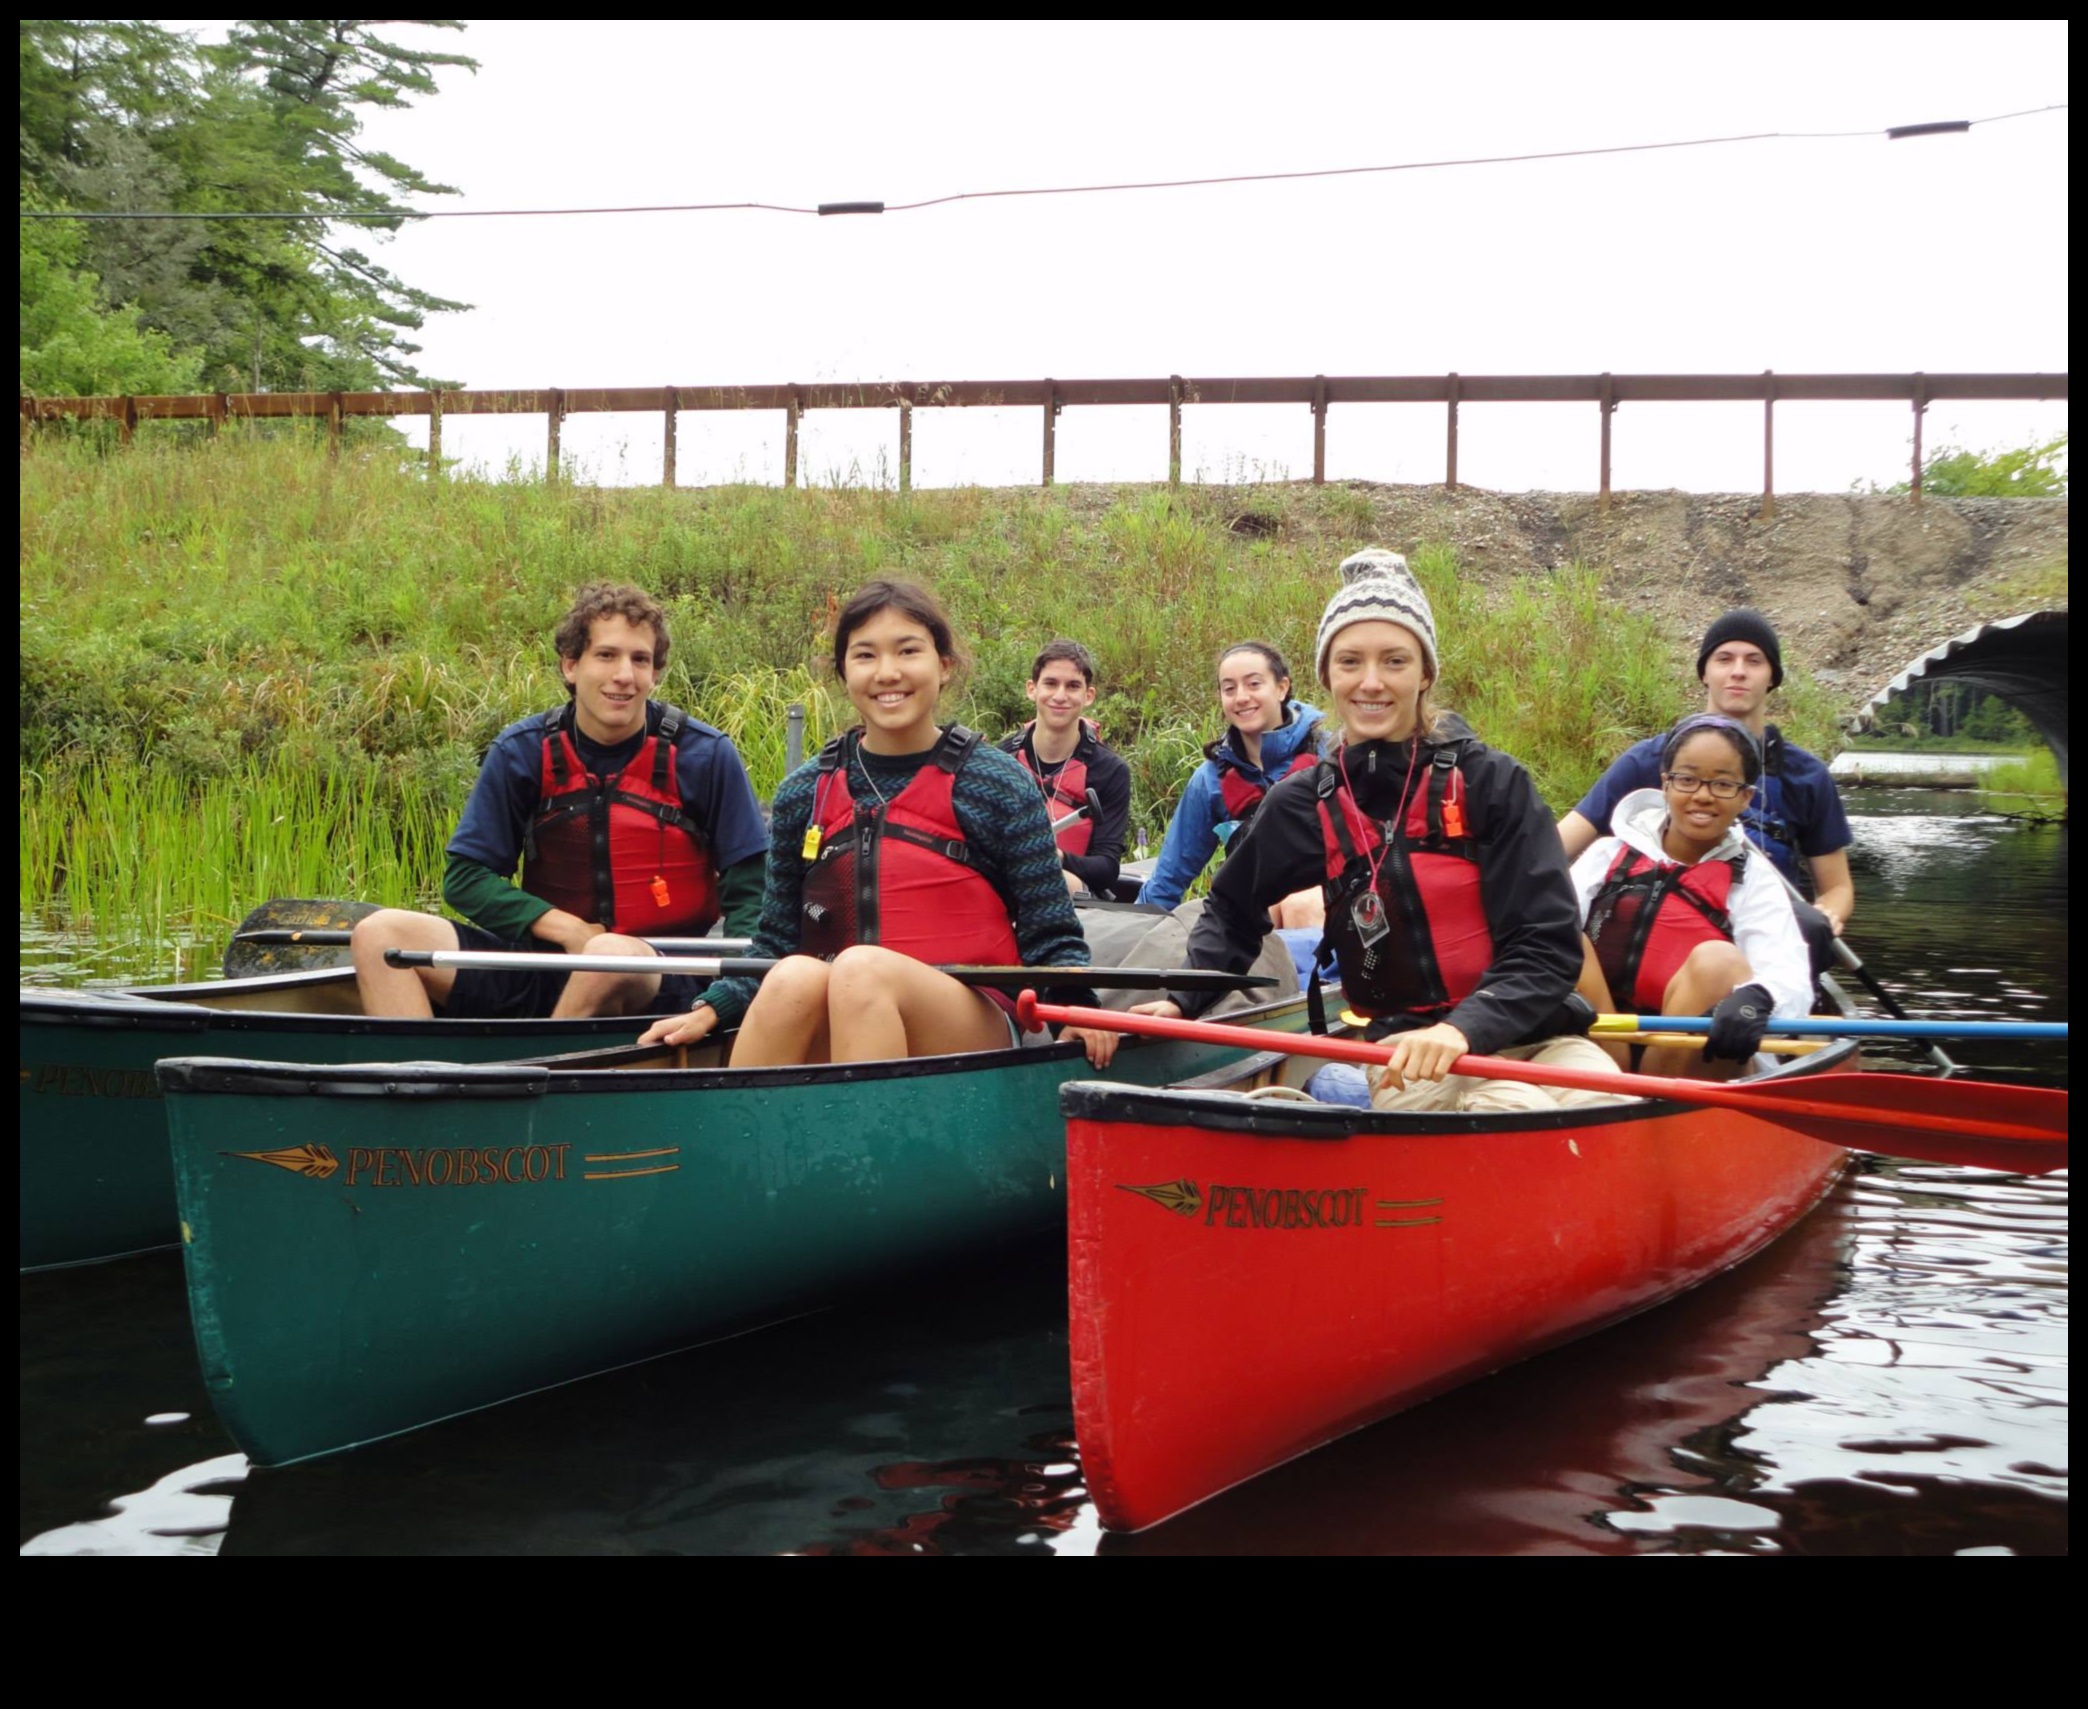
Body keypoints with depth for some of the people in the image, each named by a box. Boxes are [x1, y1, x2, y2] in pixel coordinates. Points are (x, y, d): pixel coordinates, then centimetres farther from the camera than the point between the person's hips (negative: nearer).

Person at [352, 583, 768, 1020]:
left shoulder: (706, 756, -2)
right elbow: (465, 877, 4)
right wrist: (569, 930, -10)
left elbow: (749, 893, 2)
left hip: (657, 983, -3)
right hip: (541, 963, 3)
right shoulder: (521, 751, 3)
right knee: (381, 935, -14)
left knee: (611, 955, -40)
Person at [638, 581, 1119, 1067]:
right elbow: (777, 942, 14)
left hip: (972, 1027, -2)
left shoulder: (999, 785, 4)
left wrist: (1077, 1007, -17)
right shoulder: (803, 793, 12)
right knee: (794, 978, -31)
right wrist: (711, 1010, -2)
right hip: (830, 1036, 3)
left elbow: (1050, 937, 3)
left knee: (861, 967, -33)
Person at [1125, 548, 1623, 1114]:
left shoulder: (1491, 782, -3)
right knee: (1515, 1108, -34)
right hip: (1408, 1050, 0)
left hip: (1534, 1033, 0)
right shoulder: (1305, 805, 4)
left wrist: (1462, 1027, -26)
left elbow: (1548, 947, -9)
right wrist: (1180, 1002, 6)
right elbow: (1231, 913, 23)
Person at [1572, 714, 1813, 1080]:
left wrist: (1755, 999, -35)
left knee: (1717, 959, -26)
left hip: (1698, 1061, -1)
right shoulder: (1609, 855, 10)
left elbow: (1790, 974, -11)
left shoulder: (1752, 878, 6)